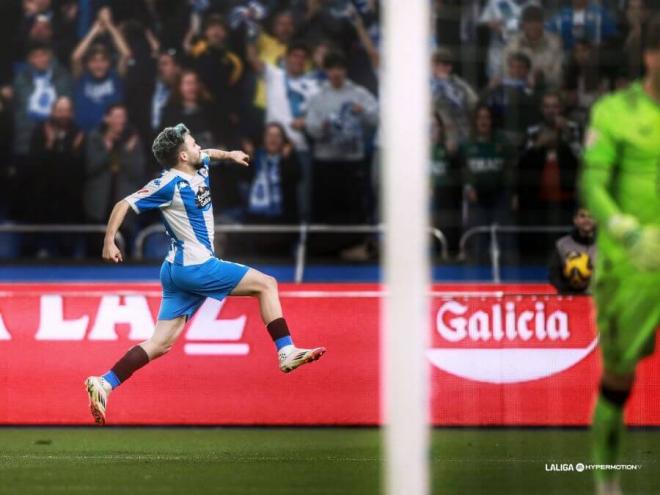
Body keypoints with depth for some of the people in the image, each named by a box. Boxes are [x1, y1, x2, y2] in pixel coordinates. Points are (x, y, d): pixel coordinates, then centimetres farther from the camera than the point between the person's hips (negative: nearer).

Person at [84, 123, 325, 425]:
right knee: (266, 284, -3)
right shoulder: (170, 184, -14)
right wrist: (109, 242, -15)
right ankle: (286, 353, -6)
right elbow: (125, 204, -11)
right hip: (194, 267, -9)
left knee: (161, 343, 4)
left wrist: (229, 155, 26)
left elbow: (207, 155, 37)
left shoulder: (199, 169, 10)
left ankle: (103, 384, -2)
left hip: (180, 272, 9)